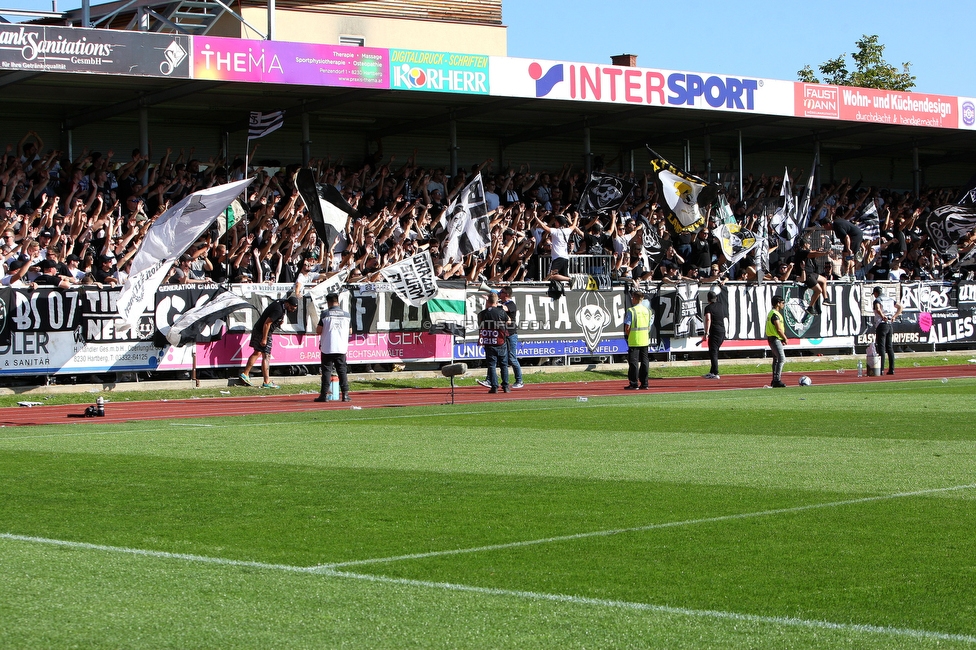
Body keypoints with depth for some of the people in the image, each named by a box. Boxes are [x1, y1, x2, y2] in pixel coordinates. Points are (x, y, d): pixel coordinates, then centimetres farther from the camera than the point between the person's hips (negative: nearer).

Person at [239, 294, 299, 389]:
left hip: (258, 329, 10)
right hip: (263, 332, -10)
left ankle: (245, 373, 23)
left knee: (257, 352, 17)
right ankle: (266, 382, -5)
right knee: (266, 356, -6)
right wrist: (264, 339, -23)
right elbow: (267, 323, -27)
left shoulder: (282, 301, 1)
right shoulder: (278, 310, -27)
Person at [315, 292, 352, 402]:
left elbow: (318, 331, -4)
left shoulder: (325, 314, -7)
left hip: (327, 348, -3)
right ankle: (345, 394, 2)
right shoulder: (346, 314, 4)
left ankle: (324, 395, -1)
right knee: (342, 371, 7)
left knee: (326, 371, 2)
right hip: (341, 348, 3)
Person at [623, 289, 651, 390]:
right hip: (645, 340, 6)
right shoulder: (647, 310, 7)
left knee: (633, 362, -2)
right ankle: (644, 384, 10)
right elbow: (649, 326, 11)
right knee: (644, 361, 9)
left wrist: (628, 336, 2)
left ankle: (634, 384, -2)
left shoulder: (632, 311, -12)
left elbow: (627, 327, -14)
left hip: (634, 341, -6)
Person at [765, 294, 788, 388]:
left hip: (772, 339, 11)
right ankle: (777, 380, -17)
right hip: (775, 339, -11)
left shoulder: (771, 313, 16)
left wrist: (783, 338, 13)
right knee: (781, 358, -14)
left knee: (776, 359, 16)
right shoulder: (775, 314, -18)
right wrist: (785, 338, -9)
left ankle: (775, 381, 21)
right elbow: (779, 329, -22)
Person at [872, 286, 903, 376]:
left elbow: (878, 309, -28)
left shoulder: (877, 300, -6)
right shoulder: (890, 300, 16)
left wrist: (883, 316, -27)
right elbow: (900, 307, 18)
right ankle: (891, 369, 10)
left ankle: (881, 370, -11)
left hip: (881, 324, -7)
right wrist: (894, 317, 11)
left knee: (881, 347, -7)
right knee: (889, 347, 11)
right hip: (889, 324, 7)